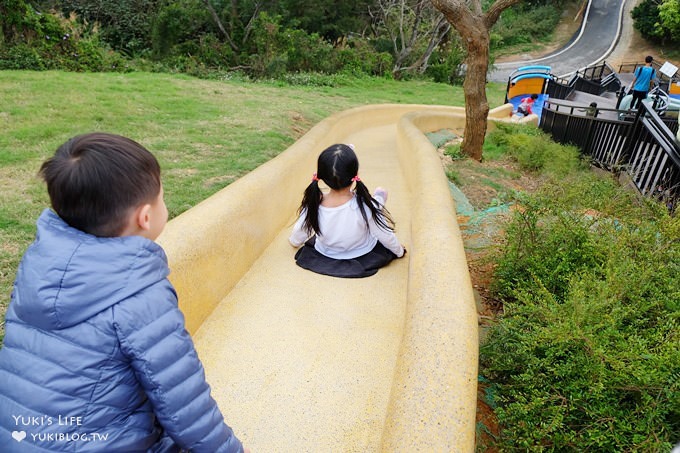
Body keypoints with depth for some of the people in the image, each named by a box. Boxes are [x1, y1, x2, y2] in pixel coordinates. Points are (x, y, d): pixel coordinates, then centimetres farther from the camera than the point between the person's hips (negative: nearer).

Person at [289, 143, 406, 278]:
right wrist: (400, 251, 1)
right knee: (380, 192, 13)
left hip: (325, 255, 2)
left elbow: (295, 241, -13)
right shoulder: (367, 206, -37)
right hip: (363, 256, -1)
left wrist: (292, 240, 12)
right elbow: (387, 237, -21)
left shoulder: (312, 206, -30)